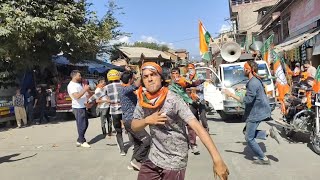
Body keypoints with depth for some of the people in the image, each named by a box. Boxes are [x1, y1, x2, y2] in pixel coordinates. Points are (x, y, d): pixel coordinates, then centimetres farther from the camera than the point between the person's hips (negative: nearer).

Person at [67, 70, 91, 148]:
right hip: (78, 108, -10)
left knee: (85, 124, 15)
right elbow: (77, 96, -28)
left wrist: (86, 89, 8)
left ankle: (79, 140, 24)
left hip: (83, 107, 10)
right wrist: (85, 89, -24)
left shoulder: (78, 84, 17)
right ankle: (82, 141, 10)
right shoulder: (72, 85, -15)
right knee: (81, 125, -3)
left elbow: (84, 94, 25)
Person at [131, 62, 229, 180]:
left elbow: (197, 127, -29)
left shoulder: (173, 100, -23)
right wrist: (147, 120, -18)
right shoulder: (142, 100, -5)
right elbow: (134, 126, 4)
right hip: (153, 158, 5)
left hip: (174, 161, -5)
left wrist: (217, 160, -36)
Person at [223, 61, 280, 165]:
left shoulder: (253, 83, -22)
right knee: (247, 132, 18)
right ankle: (269, 133, 8)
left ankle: (263, 159, 12)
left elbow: (247, 100, -26)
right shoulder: (256, 80, 10)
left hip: (256, 113, -10)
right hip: (258, 112, 10)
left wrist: (232, 95, -23)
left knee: (249, 138, 2)